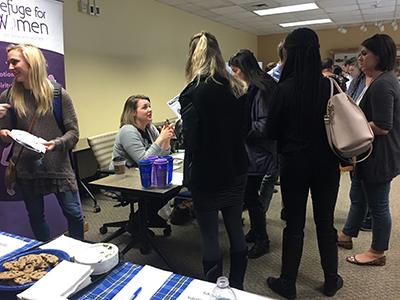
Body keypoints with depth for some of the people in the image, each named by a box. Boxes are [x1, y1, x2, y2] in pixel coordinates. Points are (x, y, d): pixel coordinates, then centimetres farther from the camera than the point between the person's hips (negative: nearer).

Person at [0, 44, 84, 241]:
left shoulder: (58, 94, -5)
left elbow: (73, 132, -5)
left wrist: (56, 143, -23)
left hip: (57, 165, -2)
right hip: (25, 167, 2)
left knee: (74, 214, 5)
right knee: (35, 217, 15)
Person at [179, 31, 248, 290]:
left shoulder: (193, 92, -15)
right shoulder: (235, 87, 4)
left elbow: (191, 140, -16)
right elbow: (243, 128, 11)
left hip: (207, 175, -6)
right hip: (236, 171, 6)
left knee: (210, 236, 8)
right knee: (236, 230, 17)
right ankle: (237, 285, 35)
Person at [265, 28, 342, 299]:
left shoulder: (285, 88, -14)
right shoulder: (331, 85, -5)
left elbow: (271, 131, -8)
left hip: (295, 163, -3)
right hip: (326, 163, 3)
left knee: (294, 224, 9)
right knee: (325, 222, 16)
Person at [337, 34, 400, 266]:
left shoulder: (381, 84, -22)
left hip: (379, 156, -10)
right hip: (370, 153, 10)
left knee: (378, 204, 5)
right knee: (358, 196, 21)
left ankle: (378, 253, 23)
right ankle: (347, 235, 38)